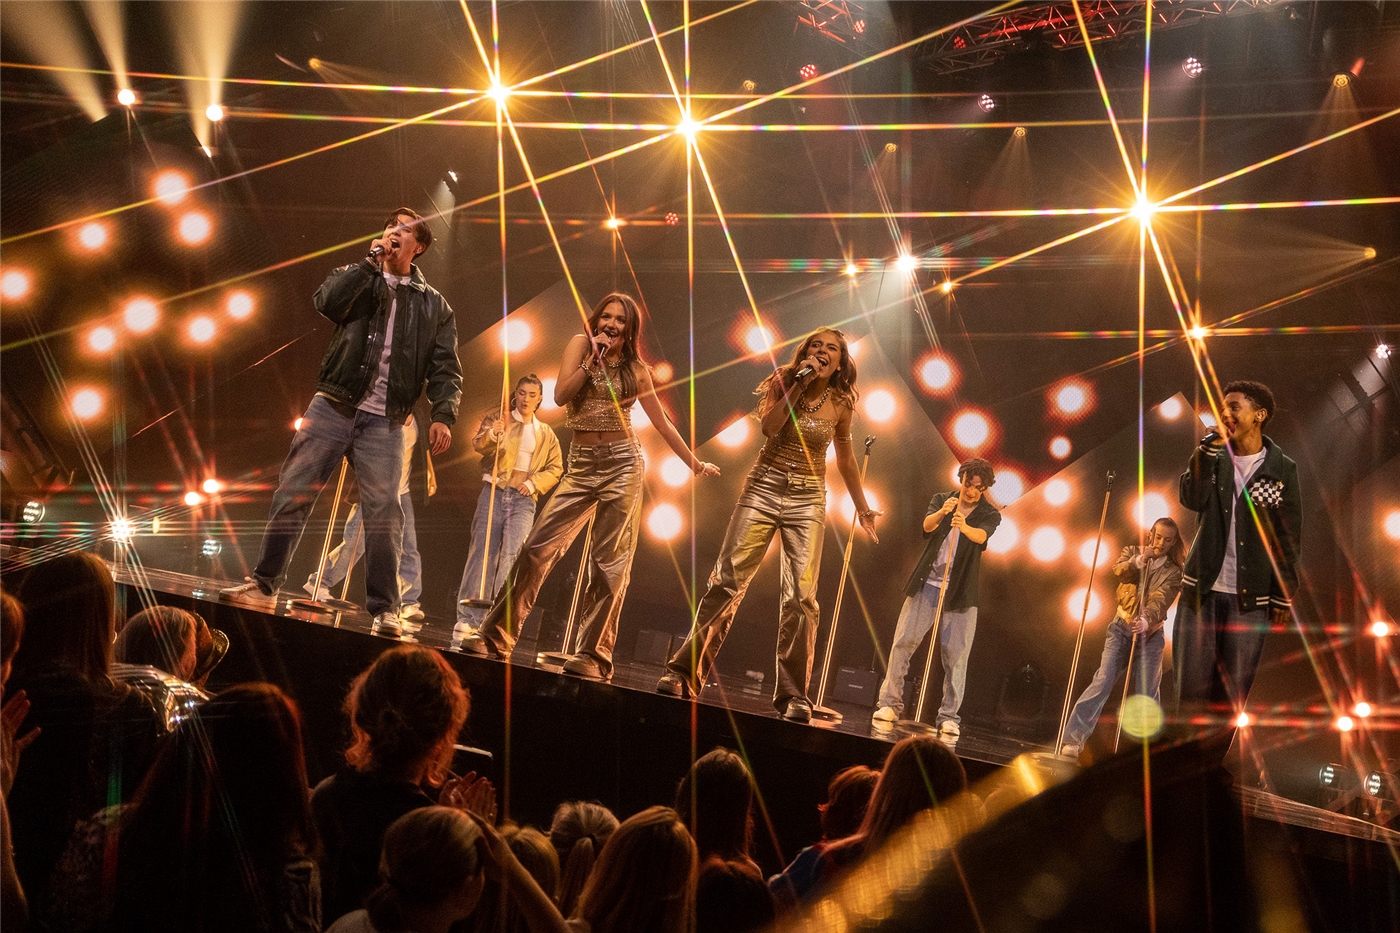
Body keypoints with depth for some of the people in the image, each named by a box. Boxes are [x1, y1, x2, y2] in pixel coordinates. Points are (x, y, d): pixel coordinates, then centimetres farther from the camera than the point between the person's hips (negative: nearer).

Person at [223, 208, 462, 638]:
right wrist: (372, 261, -10)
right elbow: (327, 301, -9)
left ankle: (385, 611, -7)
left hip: (383, 423, 0)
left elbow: (445, 368, 7)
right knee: (293, 495, -2)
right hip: (333, 407, 0)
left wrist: (443, 414, -9)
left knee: (385, 513, -10)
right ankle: (264, 586, 7)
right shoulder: (358, 277, 13)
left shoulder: (434, 307, 14)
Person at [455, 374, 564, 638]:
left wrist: (534, 483, -3)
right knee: (482, 552, -7)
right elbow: (478, 444, -8)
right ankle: (468, 617, -8)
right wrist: (492, 434, -30)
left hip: (523, 499, 2)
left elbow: (555, 468, 15)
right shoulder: (497, 419, 8)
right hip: (494, 491, -1)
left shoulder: (546, 434, 16)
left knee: (512, 553, -14)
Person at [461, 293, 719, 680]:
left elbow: (662, 423, 15)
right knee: (538, 547, -7)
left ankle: (593, 656, -4)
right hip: (581, 464, 1)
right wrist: (593, 360, -12)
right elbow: (561, 395, -7)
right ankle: (495, 637, -1)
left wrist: (694, 462, 18)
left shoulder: (636, 369, 7)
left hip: (622, 462, -1)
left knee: (609, 562, -5)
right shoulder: (581, 344, 6)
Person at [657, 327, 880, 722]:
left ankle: (793, 696, -7)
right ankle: (684, 673, -2)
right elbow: (769, 425, -15)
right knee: (726, 580, -7)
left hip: (808, 500, 0)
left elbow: (845, 458, 18)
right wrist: (800, 384, -16)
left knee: (800, 597, -10)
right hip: (764, 487, 0)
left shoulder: (840, 404, 5)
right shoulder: (784, 383, 3)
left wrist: (862, 507, 22)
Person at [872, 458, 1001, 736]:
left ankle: (949, 717, -1)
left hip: (960, 592, -1)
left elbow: (981, 536, -20)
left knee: (956, 654, -5)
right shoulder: (941, 500, 8)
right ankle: (890, 704, 1)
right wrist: (942, 512, -35)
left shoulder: (989, 515, 3)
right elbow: (927, 525, -13)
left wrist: (964, 526, -43)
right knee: (903, 642, -5)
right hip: (927, 584, 1)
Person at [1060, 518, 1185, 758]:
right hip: (1121, 627, 0)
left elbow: (1161, 600, -20)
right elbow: (1119, 571, -16)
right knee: (1103, 681, -13)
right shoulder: (1132, 553, 5)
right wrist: (1138, 561, -34)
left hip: (1151, 633, 0)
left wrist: (1146, 620, -38)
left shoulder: (1174, 572, -2)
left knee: (1147, 692, -3)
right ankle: (1073, 738, -18)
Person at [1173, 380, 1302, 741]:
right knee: (1192, 687, -2)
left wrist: (1283, 597, -2)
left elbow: (1289, 538, 2)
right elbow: (1192, 499, -10)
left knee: (1232, 693, 0)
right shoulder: (1213, 457, 8)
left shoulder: (1282, 469, 2)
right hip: (1202, 589, 2)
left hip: (1251, 598, -1)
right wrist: (1210, 447, -15)